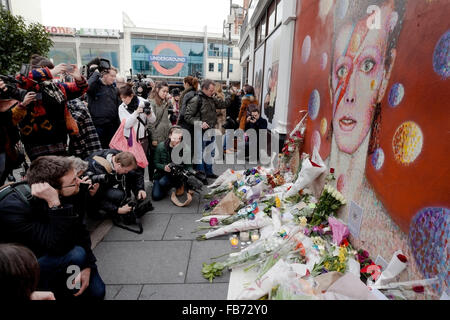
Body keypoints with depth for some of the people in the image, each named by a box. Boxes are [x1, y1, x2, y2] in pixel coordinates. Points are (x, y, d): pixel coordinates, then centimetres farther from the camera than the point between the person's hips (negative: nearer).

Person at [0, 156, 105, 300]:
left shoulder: (60, 196, -16)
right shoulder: (12, 208, -33)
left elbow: (80, 231, -9)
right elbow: (60, 246, -39)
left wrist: (87, 266, -18)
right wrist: (55, 204, -46)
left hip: (50, 254, 5)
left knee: (97, 292, -3)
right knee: (75, 255, -31)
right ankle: (45, 291, -3)